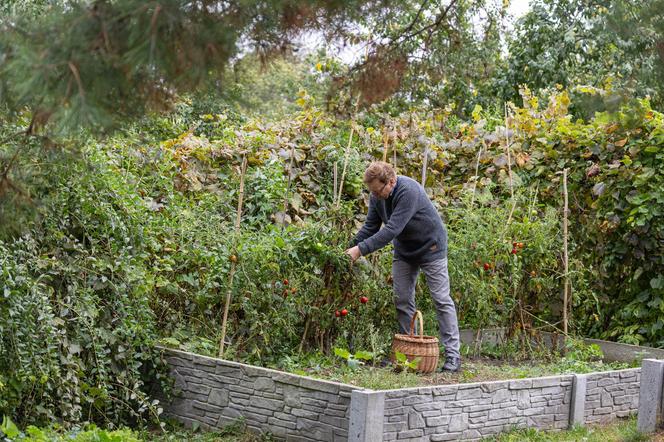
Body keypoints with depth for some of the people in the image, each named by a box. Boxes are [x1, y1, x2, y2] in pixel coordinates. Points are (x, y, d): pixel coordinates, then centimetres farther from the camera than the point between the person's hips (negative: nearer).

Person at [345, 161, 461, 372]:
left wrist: (361, 249, -40)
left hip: (430, 247, -7)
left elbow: (392, 229, -38)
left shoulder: (408, 191, -33)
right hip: (404, 250, 7)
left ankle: (452, 355, -3)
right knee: (402, 300, 2)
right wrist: (351, 247, -19)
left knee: (441, 300, -5)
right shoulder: (377, 197, -8)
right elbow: (370, 226, -4)